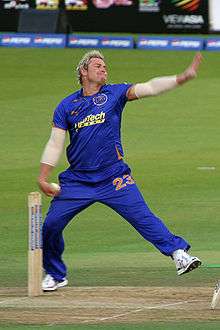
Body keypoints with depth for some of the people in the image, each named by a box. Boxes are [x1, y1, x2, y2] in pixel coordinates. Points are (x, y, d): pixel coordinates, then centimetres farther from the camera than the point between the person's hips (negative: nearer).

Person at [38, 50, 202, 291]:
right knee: (51, 225, 0)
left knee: (142, 216, -14)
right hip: (77, 180, 2)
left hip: (113, 178, -2)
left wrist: (182, 78, -20)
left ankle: (178, 253, -13)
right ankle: (55, 275, 19)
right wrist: (43, 178, -4)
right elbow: (55, 144, 5)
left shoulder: (114, 93, 4)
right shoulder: (67, 106, 6)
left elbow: (149, 88, -7)